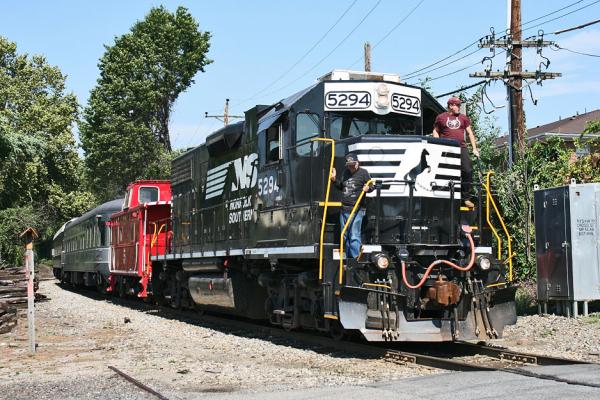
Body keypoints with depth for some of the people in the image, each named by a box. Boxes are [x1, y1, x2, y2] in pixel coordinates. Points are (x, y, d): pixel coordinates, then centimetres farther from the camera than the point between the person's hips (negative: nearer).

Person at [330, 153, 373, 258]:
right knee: (345, 236, 13)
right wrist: (334, 180, 12)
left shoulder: (363, 172, -2)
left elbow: (371, 186, 0)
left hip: (357, 210, -7)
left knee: (354, 236, -11)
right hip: (344, 209, 7)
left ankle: (355, 258, -9)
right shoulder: (345, 173, 14)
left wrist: (368, 188, -22)